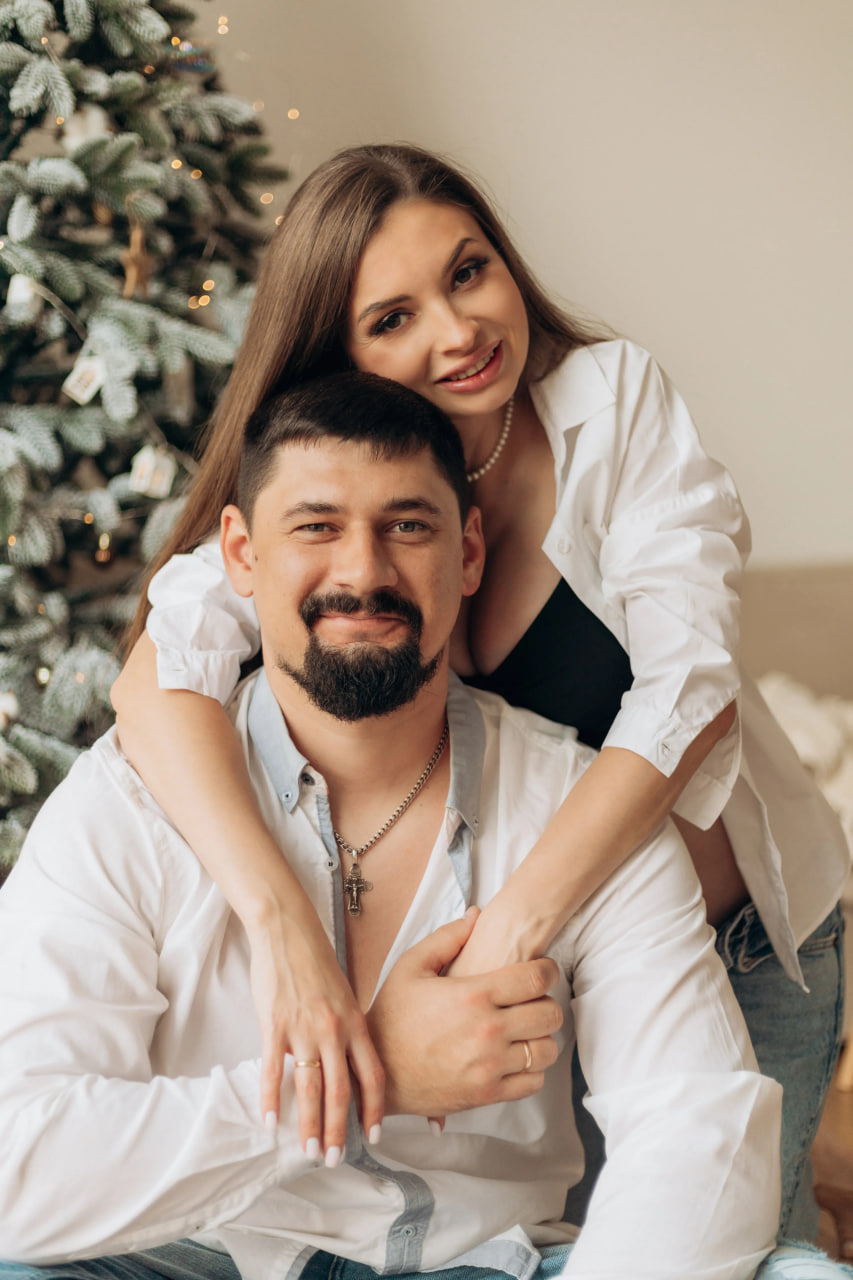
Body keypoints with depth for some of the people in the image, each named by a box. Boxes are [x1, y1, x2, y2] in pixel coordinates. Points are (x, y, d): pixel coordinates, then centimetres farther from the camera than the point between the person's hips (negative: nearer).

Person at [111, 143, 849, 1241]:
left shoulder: (613, 399, -16)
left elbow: (690, 686, -26)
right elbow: (161, 672, -31)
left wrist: (513, 927, -37)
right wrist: (281, 926, -48)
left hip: (741, 941, 0)